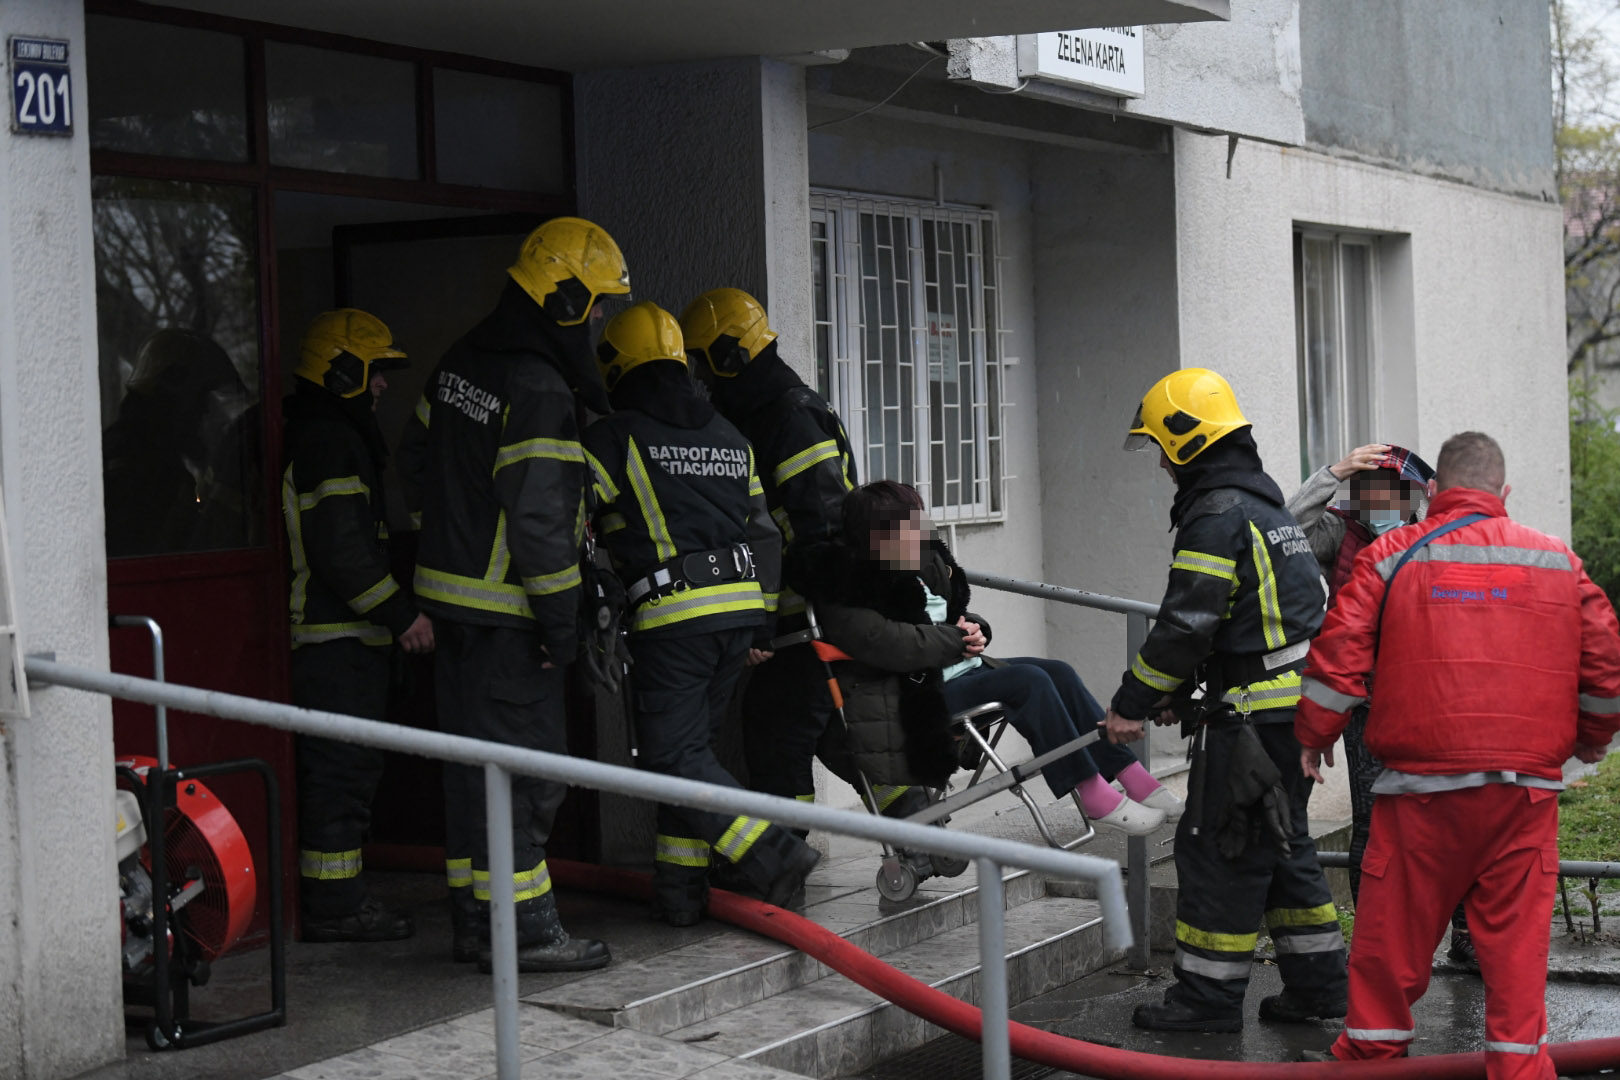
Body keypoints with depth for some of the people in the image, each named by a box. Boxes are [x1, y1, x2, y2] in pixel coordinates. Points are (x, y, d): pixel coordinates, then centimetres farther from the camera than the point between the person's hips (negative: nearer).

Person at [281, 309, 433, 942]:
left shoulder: (324, 437, 20)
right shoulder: (331, 443, -15)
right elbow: (342, 550, -22)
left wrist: (394, 612, 24)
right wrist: (402, 614, -17)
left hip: (331, 634, 11)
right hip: (340, 638, -11)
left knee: (337, 768, 13)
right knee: (343, 766, -7)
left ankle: (332, 898, 19)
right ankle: (334, 906, -4)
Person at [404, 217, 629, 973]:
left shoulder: (462, 363, 10)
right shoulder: (540, 392, -20)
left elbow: (418, 452, 22)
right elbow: (539, 519, -22)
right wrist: (561, 620, -15)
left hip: (450, 591, 9)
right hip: (504, 610, -9)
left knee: (472, 756, 14)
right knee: (520, 765, -5)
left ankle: (473, 919, 20)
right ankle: (522, 931, -2)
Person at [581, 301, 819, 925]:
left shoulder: (611, 440, -2)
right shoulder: (732, 440, 18)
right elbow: (765, 536, 20)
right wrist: (760, 624, 23)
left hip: (672, 616, -7)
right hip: (740, 611, 7)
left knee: (675, 754, -2)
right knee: (692, 745, 15)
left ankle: (774, 855, -13)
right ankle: (680, 888, 13)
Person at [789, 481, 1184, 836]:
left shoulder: (924, 563, 13)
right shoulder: (845, 594, -15)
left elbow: (955, 615, 26)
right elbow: (888, 643, -28)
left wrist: (973, 628, 1)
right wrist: (958, 639, -15)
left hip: (954, 673, 10)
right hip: (916, 698, -10)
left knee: (1058, 672, -6)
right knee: (1027, 682, -24)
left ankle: (1133, 776, -8)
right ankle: (1095, 799, -23)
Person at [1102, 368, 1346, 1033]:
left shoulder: (1218, 514, -14)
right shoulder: (1264, 504, 19)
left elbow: (1186, 622, -19)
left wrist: (1131, 703, -11)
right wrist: (1175, 694, 21)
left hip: (1253, 715, -10)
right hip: (1296, 704, 10)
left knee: (1219, 849, -3)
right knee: (1280, 845, 17)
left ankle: (1210, 996, 3)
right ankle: (1318, 982, 21)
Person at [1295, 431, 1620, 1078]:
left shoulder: (1392, 556, 2)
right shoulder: (1557, 561, 9)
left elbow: (1339, 654, -2)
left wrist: (1314, 735, 12)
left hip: (1423, 783, -2)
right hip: (1527, 784, 2)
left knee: (1394, 925, 8)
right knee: (1515, 929, 7)